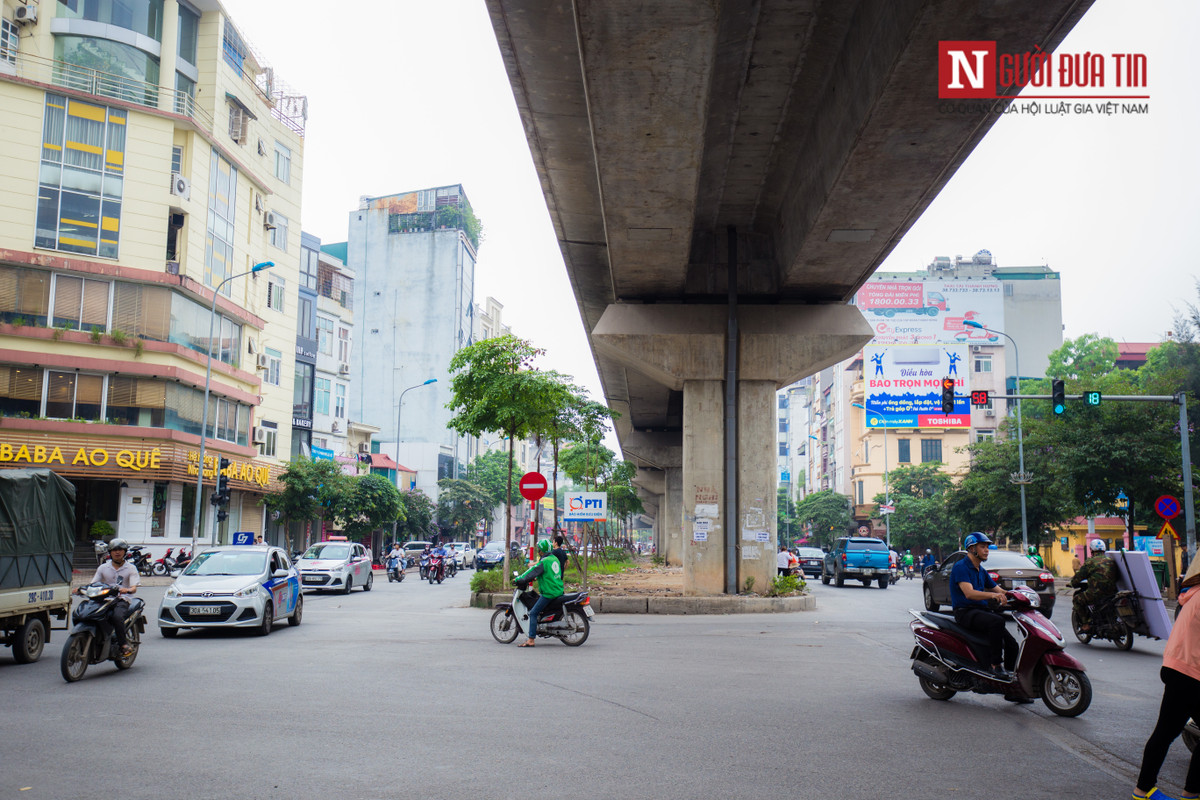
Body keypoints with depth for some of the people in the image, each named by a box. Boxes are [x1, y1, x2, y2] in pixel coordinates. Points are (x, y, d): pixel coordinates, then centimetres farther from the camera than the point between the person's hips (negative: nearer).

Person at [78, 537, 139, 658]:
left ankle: (124, 644, -22)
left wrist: (127, 590, -28)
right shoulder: (103, 568, 18)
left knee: (117, 616, -35)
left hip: (122, 600, -3)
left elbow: (134, 588, -4)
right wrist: (81, 589, -12)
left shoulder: (131, 568, 9)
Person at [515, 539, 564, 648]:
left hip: (549, 593, -10)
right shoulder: (555, 558, 13)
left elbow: (532, 572, -14)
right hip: (559, 591, 10)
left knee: (533, 613, -9)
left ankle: (531, 640, -15)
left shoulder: (544, 562, -14)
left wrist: (519, 579, -3)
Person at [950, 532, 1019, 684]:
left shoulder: (981, 571, 20)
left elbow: (998, 590, 20)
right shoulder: (961, 567, -9)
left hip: (982, 610, 9)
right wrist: (992, 595, -39)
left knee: (1011, 643, -4)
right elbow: (969, 593, -23)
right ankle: (996, 665, -27)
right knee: (997, 621, -34)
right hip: (965, 612, -9)